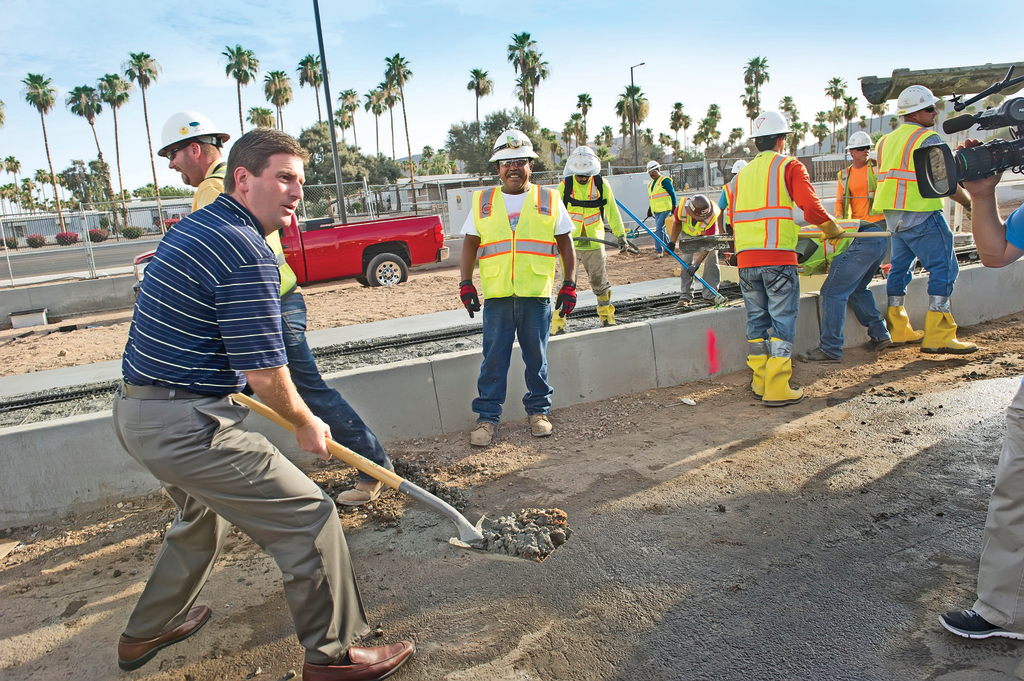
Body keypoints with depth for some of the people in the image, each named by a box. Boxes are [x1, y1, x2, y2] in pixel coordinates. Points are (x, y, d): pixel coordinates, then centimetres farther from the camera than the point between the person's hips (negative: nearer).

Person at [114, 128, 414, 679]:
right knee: (308, 518, -3)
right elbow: (264, 371, -21)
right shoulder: (247, 252, -20)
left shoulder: (192, 227, 13)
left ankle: (147, 632, 50)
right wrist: (305, 423, -4)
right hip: (187, 425, -11)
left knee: (204, 514, 32)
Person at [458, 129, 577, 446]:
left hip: (537, 295, 0)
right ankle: (487, 417, 13)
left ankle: (539, 411, 25)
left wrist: (569, 284, 3)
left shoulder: (549, 200, 7)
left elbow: (566, 244, 9)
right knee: (494, 359, 3)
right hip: (496, 296, 0)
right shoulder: (482, 202, 9)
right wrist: (466, 283, 3)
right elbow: (469, 245, 12)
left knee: (537, 358, 9)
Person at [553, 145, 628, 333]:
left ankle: (607, 318, 30)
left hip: (594, 243, 2)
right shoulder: (565, 186, -5)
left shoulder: (602, 186, 0)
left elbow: (612, 212, 4)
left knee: (600, 283, 12)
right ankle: (557, 324, 0)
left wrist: (620, 234, -5)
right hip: (570, 243, -2)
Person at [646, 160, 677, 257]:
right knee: (662, 230, 11)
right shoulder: (650, 184, 18)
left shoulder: (664, 180, -7)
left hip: (665, 209, -8)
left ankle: (659, 251, -16)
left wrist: (674, 207, -13)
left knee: (659, 229, -16)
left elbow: (672, 194, -9)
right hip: (656, 211, 8)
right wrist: (650, 209, 16)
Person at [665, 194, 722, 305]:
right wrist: (672, 242, -12)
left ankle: (710, 294, 4)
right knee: (686, 260, -10)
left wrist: (697, 264, -41)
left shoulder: (711, 217, -39)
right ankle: (685, 295, -7)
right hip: (688, 232, 1)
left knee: (711, 259, -5)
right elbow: (677, 223, -10)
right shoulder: (681, 208, -36)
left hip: (708, 233, -1)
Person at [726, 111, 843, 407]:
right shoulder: (789, 166, 2)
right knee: (782, 320, 0)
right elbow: (811, 206, -9)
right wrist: (832, 230, 6)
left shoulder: (741, 174, 17)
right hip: (778, 257, -5)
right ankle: (777, 388, -2)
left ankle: (760, 380, 20)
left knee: (757, 318, 14)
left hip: (745, 259, 5)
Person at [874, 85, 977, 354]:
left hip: (893, 215, 9)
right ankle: (937, 337, -8)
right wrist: (970, 202, 1)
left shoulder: (886, 140, 15)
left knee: (900, 267, 15)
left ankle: (896, 330, 20)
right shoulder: (929, 139, -10)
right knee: (943, 268, -5)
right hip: (921, 214, -9)